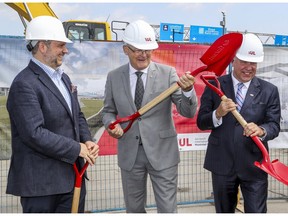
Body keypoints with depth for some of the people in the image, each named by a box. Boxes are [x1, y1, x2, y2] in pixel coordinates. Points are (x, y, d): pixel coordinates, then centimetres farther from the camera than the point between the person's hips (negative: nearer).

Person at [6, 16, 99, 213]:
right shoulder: (24, 84, -16)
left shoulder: (63, 78, 12)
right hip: (41, 182, -8)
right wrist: (77, 148, -16)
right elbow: (34, 134, -23)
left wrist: (87, 141, -1)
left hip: (73, 176, 8)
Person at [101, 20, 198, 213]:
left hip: (162, 153, -2)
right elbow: (108, 111, 12)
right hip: (129, 154, 3)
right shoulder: (114, 77, 0)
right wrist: (111, 123, -11)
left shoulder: (168, 73, -7)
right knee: (134, 209, 18)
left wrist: (188, 90, -32)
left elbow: (188, 112, -11)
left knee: (168, 209, 5)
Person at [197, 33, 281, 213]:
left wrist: (261, 130, -28)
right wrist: (218, 114, -24)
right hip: (222, 164, 1)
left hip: (254, 165, 0)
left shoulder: (269, 90, 0)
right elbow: (201, 122, -3)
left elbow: (274, 126, -4)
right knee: (223, 211, 19)